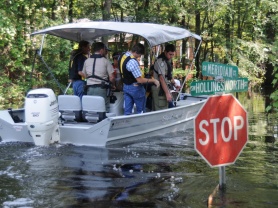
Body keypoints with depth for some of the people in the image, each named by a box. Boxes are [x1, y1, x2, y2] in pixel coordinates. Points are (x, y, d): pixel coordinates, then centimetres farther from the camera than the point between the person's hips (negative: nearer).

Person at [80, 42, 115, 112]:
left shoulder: (87, 61, 9)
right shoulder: (105, 61, -4)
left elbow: (84, 75, 15)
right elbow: (111, 78, -6)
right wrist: (112, 85, 12)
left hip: (90, 89, 5)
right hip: (101, 88, -5)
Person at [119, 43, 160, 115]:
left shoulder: (122, 56, -1)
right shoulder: (133, 62, -28)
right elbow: (140, 80, -25)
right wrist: (153, 80, -16)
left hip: (125, 87, 8)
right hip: (135, 88, -8)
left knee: (127, 111, 11)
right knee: (140, 111, 8)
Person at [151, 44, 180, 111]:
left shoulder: (169, 60, 12)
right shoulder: (161, 61, -17)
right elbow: (161, 78, -24)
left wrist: (174, 84, 9)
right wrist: (167, 93, -28)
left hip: (165, 87, 10)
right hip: (160, 89, -10)